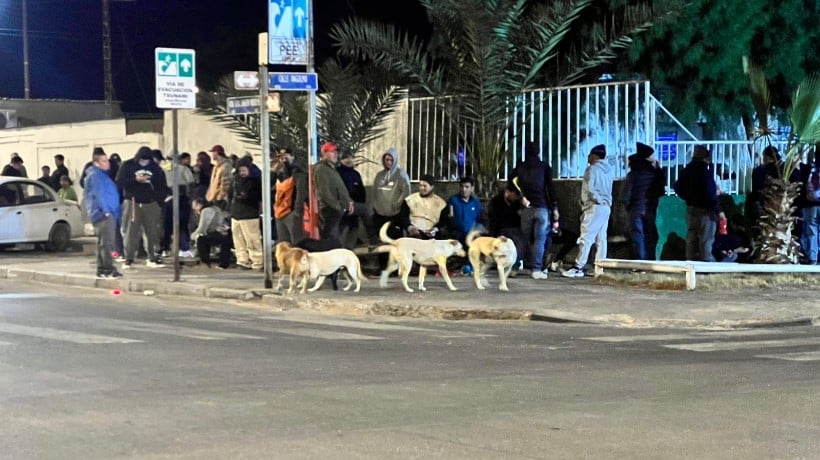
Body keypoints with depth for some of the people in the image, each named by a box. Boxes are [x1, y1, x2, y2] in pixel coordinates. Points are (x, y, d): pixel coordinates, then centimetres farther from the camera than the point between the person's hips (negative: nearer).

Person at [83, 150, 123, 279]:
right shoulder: (95, 175, -10)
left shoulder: (102, 175, 22)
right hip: (104, 214, -11)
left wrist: (114, 213, 21)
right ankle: (108, 269, -19)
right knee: (107, 242, -14)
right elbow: (99, 195, -18)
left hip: (108, 214, 11)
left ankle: (101, 269, 16)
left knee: (102, 243, 12)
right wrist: (106, 211, -20)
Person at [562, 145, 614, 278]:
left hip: (595, 206, -8)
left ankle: (578, 268, -11)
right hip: (606, 207, 8)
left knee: (586, 238, -9)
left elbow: (589, 188, -13)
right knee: (601, 239, 7)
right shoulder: (608, 170, 14)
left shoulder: (593, 169, -8)